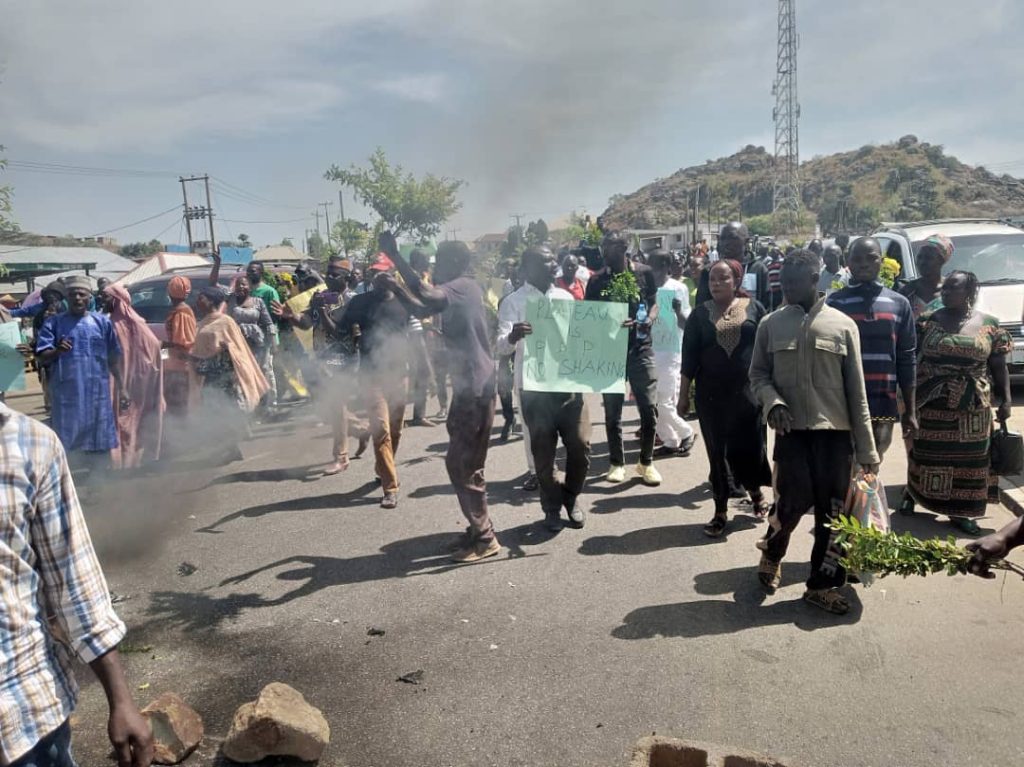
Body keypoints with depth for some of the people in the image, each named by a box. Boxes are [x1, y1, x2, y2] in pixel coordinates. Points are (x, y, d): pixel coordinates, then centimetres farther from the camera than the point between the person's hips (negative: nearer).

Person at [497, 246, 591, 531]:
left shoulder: (565, 297, 9)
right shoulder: (513, 302, -5)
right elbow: (501, 347, -16)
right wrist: (511, 337, -39)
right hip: (534, 388, -3)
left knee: (581, 446, 3)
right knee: (543, 453, 6)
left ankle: (571, 496, 29)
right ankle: (552, 506, 26)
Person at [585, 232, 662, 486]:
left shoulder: (644, 273, 2)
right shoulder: (596, 281, 1)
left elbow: (653, 304, 11)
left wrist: (649, 320, -10)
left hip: (640, 348, 0)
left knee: (649, 407, -2)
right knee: (612, 410, 6)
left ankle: (646, 462, 15)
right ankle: (617, 463, 20)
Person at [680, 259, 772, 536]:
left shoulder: (754, 308, 2)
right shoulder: (700, 313, 4)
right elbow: (689, 357, 4)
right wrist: (684, 394, 2)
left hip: (748, 390, 0)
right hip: (711, 394, 1)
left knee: (751, 446, 5)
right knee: (717, 452, 6)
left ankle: (756, 493, 34)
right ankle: (721, 511, 17)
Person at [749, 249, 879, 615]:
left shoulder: (843, 325, 1)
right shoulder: (771, 324, 2)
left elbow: (856, 390, 2)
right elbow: (758, 374, 8)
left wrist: (866, 447, 1)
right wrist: (772, 402, -15)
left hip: (835, 431, 1)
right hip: (791, 429, -1)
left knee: (832, 512, 5)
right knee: (792, 501, -4)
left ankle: (821, 584, 21)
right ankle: (771, 555, 26)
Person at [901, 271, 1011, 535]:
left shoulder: (989, 325, 2)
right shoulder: (927, 321, -2)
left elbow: (999, 367, 6)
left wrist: (1005, 400, 2)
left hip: (972, 406, 2)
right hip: (930, 403, -1)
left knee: (967, 456, 7)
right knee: (926, 453, 9)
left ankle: (958, 510, 18)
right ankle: (911, 494, 28)